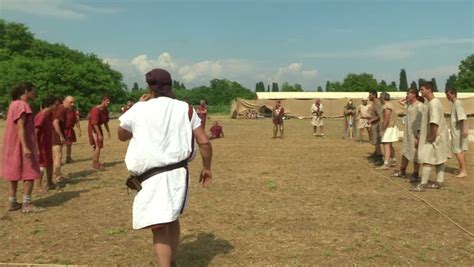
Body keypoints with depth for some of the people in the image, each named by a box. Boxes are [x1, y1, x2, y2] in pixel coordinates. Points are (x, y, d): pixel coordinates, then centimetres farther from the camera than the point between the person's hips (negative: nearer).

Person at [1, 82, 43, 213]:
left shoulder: (14, 104, 14)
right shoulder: (22, 105, -16)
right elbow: (20, 127, -23)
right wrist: (25, 147, -28)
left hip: (14, 146, 10)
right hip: (21, 146, -10)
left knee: (14, 174, 11)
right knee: (30, 174, -5)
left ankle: (12, 203, 16)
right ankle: (26, 205, -4)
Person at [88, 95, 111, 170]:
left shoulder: (105, 110, 2)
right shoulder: (96, 110, -25)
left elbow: (105, 121, 14)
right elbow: (95, 123, -28)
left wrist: (108, 131, 13)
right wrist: (99, 134, -29)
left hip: (98, 127, 9)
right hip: (93, 128, -9)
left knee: (97, 146, 14)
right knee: (98, 146, -12)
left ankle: (95, 162, 24)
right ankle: (95, 163, -4)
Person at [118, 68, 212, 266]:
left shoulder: (138, 109, -3)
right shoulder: (185, 109, 2)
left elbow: (122, 136, 15)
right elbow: (204, 142, 0)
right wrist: (206, 167, 14)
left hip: (152, 175, -4)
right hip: (178, 172, 5)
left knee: (159, 227, -6)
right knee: (171, 219, 24)